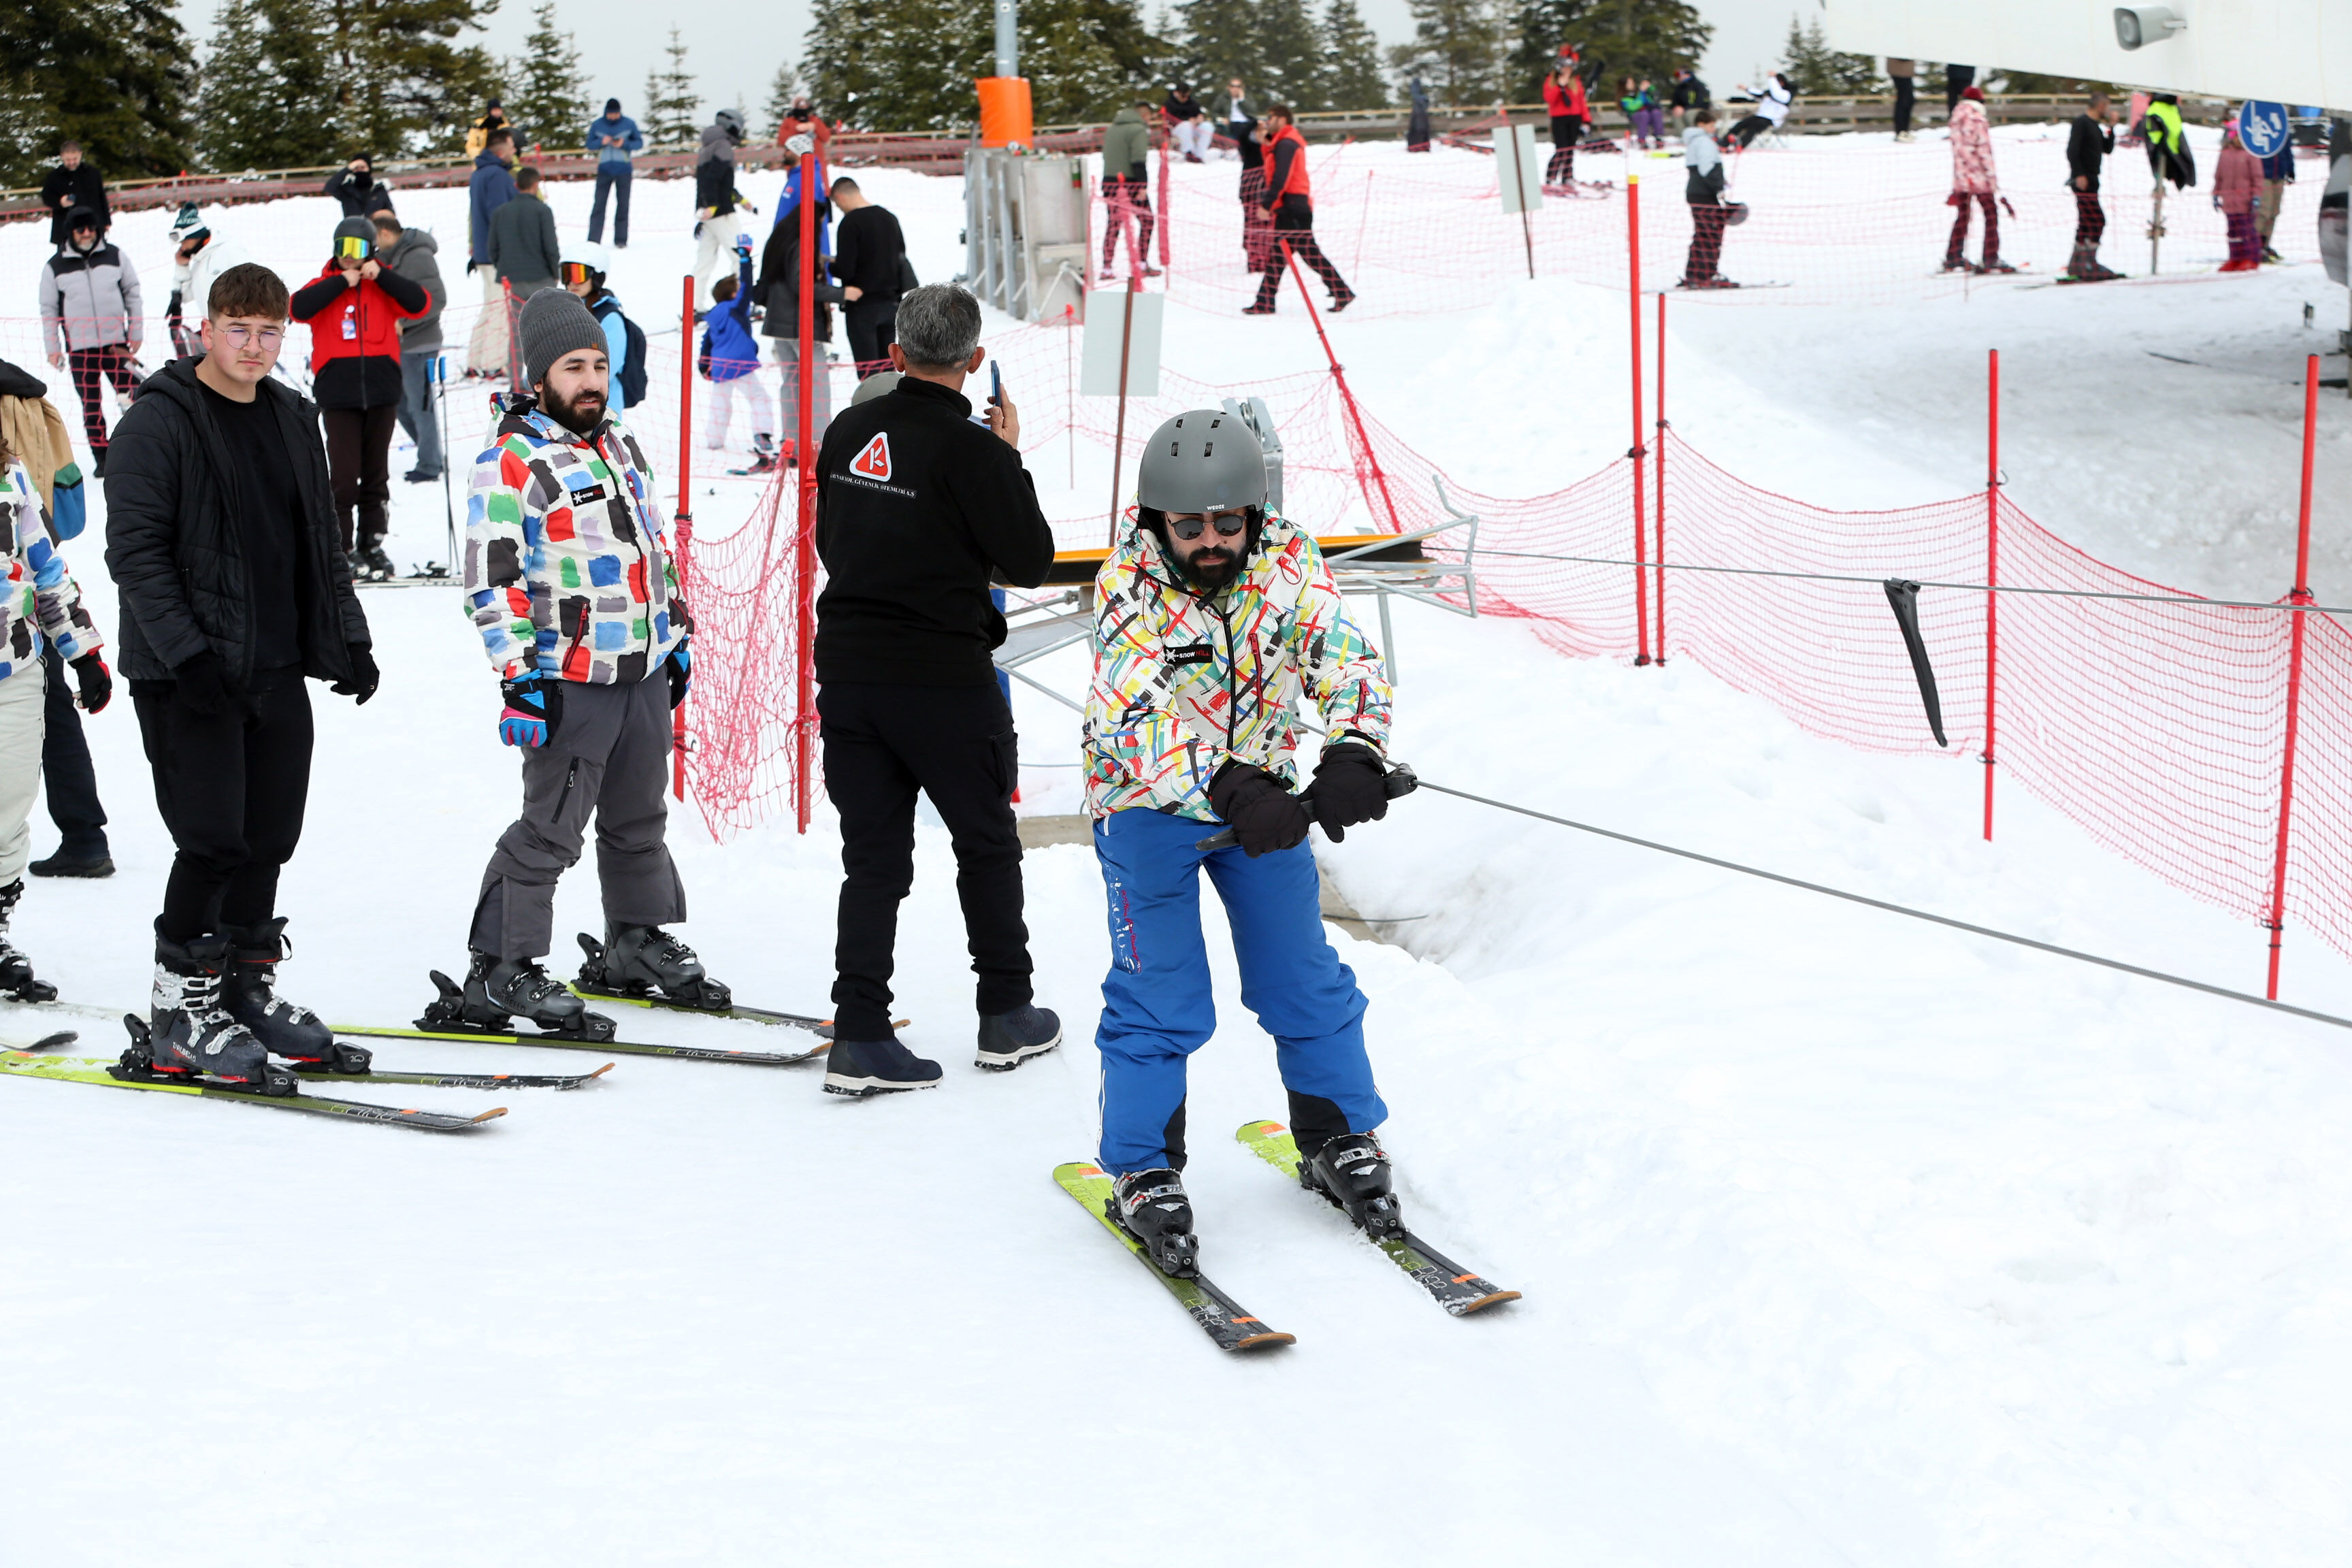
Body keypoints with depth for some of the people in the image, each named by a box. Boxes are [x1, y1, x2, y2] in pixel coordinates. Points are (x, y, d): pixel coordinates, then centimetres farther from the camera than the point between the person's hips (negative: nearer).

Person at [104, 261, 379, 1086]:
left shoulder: (293, 420, 14)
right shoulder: (160, 422, -8)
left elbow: (323, 542, 20)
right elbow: (134, 549, -13)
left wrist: (347, 637, 11)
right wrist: (186, 652, -20)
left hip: (279, 671, 6)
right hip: (188, 675, -6)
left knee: (270, 838, 8)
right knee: (214, 840, -8)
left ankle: (247, 986, 22)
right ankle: (182, 1014, 3)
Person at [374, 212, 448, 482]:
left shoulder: (419, 256, -16)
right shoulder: (388, 257, 12)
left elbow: (436, 300, -21)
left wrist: (403, 322, -24)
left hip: (418, 345, -9)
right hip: (398, 346, 9)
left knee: (420, 406, -3)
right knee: (402, 406, 13)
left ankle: (429, 466, 6)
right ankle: (431, 457, 24)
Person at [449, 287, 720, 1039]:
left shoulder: (622, 448, 13)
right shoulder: (510, 465, -11)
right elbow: (491, 582, -15)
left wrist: (675, 638, 22)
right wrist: (519, 679, -19)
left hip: (645, 671, 8)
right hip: (569, 681, -7)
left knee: (640, 820, 18)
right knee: (551, 830, -6)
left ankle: (639, 942, 33)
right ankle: (501, 973, 1)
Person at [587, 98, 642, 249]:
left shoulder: (629, 124, -1)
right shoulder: (597, 125, 3)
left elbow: (639, 142, 3)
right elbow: (590, 145, 6)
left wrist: (625, 144, -15)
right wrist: (602, 142, -14)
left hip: (624, 170, 0)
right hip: (604, 170, 0)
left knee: (623, 205, 2)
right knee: (599, 205, -6)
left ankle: (621, 240, 10)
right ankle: (593, 241, -6)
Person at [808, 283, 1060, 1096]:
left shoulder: (848, 433, 4)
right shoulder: (971, 448, -15)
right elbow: (1032, 562, -9)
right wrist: (1011, 461, 1)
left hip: (847, 665, 5)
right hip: (944, 678, -5)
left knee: (872, 856, 9)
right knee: (987, 845, 14)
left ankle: (860, 1037, 3)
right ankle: (1006, 1016, 24)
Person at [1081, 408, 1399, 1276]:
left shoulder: (1286, 559, -16)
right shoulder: (1129, 585, -26)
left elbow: (1347, 658, -24)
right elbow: (1137, 718, -37)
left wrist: (1353, 753, -45)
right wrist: (1227, 789, -53)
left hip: (1261, 792, 3)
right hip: (1149, 804, -3)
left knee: (1304, 978, 8)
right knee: (1160, 995, -7)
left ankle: (1338, 1140, 26)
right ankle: (1142, 1172, 8)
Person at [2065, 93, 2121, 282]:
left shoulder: (2095, 125, 19)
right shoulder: (2081, 122, -9)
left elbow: (2108, 149, 20)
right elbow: (2072, 150, -17)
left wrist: (2111, 128, 10)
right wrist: (2079, 174, -22)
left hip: (2090, 181, 10)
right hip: (2083, 181, -10)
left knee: (2086, 223, 11)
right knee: (2097, 220, -14)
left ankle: (2075, 266, 14)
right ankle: (2090, 266, -15)